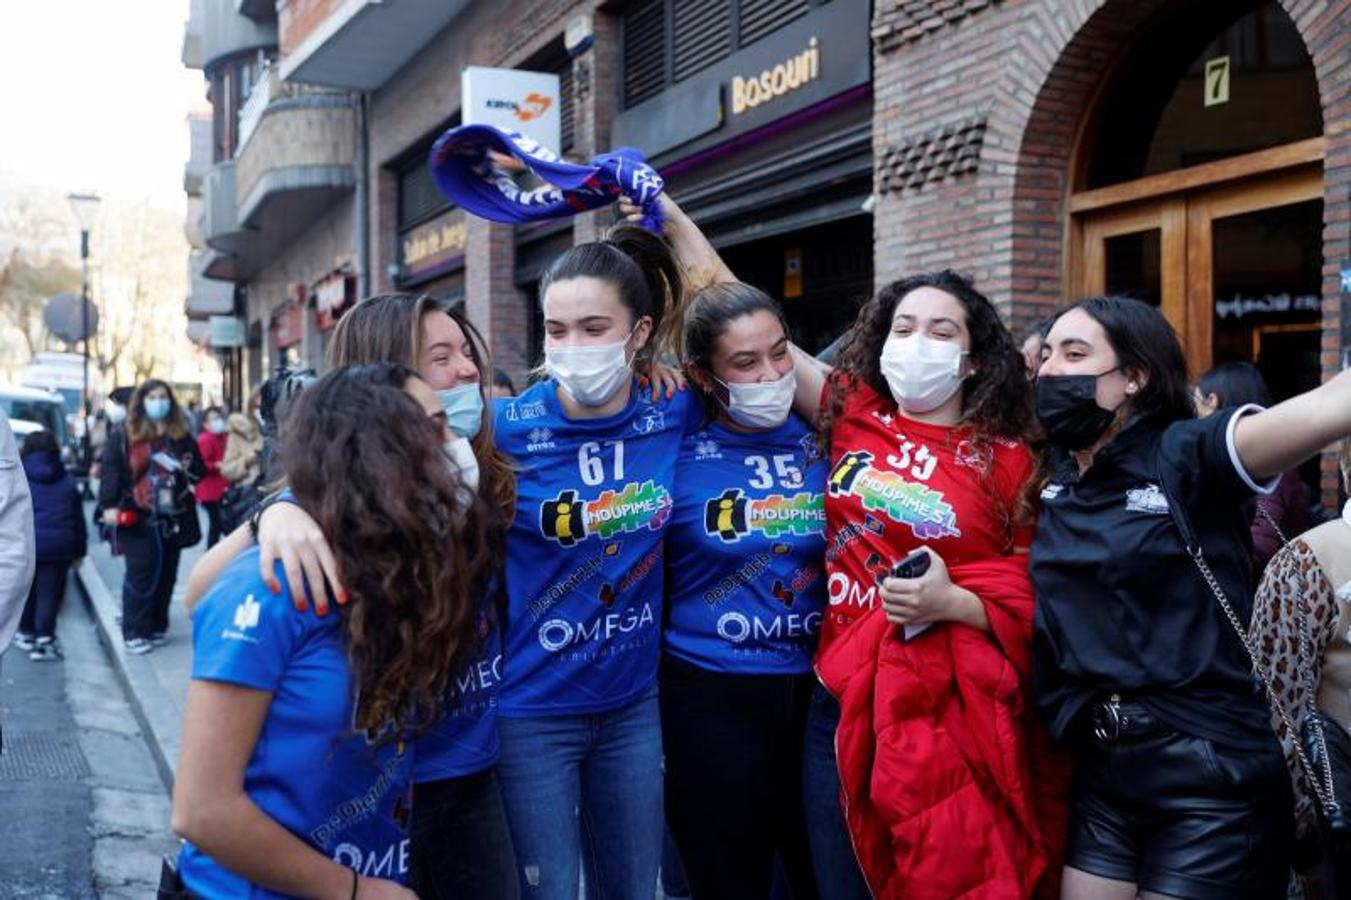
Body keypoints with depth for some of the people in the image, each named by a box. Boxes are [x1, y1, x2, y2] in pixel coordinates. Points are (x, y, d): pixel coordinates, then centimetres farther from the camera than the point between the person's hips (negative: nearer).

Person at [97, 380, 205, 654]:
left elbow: (200, 471, 13)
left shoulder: (182, 437, 10)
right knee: (140, 573, -8)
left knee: (166, 573, 7)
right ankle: (134, 632, -2)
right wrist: (108, 506, -13)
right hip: (136, 518, -4)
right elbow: (111, 471, -3)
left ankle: (157, 627, 18)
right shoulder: (125, 437, 1)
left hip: (172, 517, 4)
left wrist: (187, 466, -10)